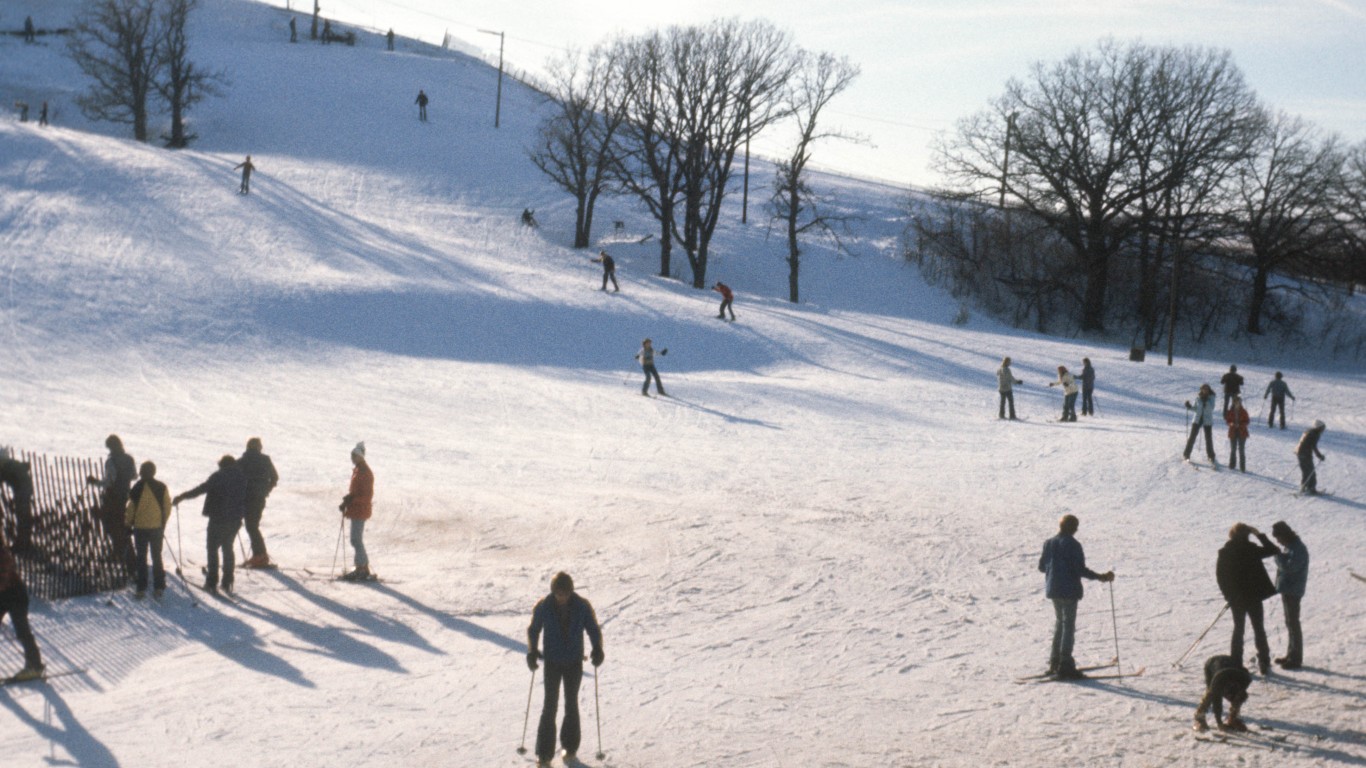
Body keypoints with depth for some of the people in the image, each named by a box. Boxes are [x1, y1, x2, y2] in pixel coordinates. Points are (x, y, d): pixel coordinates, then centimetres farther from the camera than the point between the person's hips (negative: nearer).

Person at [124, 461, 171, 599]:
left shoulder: (138, 487, -13)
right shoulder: (162, 487, -2)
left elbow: (131, 508, -9)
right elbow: (167, 508, 2)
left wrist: (128, 523, 6)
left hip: (140, 527, -3)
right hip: (157, 528, 3)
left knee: (141, 558, 7)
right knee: (157, 557, 12)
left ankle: (141, 589, 7)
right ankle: (158, 588, 10)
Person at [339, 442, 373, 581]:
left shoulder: (365, 473, -16)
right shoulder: (356, 470, 14)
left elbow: (367, 495, -20)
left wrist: (351, 499, -25)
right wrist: (347, 500, 6)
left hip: (360, 511, -10)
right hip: (355, 510, 10)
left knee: (356, 540, -10)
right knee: (356, 540, 14)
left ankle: (364, 571, -7)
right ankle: (360, 569, 20)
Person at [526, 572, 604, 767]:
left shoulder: (582, 606, -10)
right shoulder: (543, 607, -10)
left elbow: (594, 629, 0)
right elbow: (533, 630, 2)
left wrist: (597, 650, -14)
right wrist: (532, 652, -10)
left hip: (574, 662, 1)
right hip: (552, 662, -1)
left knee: (571, 704, 11)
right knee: (550, 705, -3)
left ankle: (570, 747, 24)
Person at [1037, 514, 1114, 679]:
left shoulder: (1049, 543, 5)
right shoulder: (1073, 545, -15)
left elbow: (1041, 567, 12)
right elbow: (1080, 569, -19)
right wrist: (1100, 577, -15)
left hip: (1053, 590, 7)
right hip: (1069, 590, -7)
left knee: (1059, 623, 19)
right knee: (1068, 625, -2)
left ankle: (1055, 662, 22)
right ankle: (1065, 667, -5)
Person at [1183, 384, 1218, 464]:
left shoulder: (1211, 397, -7)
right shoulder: (1198, 397, -2)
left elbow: (1211, 408, -18)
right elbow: (1196, 408, 6)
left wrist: (1206, 401, -30)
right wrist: (1189, 407, -11)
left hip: (1207, 421, -1)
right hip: (1197, 420, 1)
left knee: (1208, 439, 4)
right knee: (1192, 437, 1)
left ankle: (1211, 457, 20)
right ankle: (1186, 455, 13)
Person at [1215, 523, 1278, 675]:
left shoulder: (1224, 552, -4)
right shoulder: (1251, 549, -12)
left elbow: (1219, 575, -1)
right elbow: (1273, 550, -3)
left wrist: (1228, 594, 9)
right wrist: (1260, 535, 3)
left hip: (1235, 598, 2)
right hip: (1253, 595, -2)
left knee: (1238, 629, 12)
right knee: (1259, 629, 10)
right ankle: (1264, 664, 10)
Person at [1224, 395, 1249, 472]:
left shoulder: (1243, 411, -5)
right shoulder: (1230, 411, -1)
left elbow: (1247, 421, -2)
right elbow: (1227, 420, 5)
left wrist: (1240, 424, -18)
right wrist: (1231, 423, -17)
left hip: (1242, 432, -2)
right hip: (1233, 432, 2)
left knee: (1241, 450, -2)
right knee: (1233, 449, 10)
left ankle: (1242, 467, 1)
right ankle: (1232, 465, 22)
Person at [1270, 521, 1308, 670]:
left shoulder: (1298, 549, -19)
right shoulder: (1290, 547, 11)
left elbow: (1288, 567, -28)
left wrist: (1278, 554, -19)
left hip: (1293, 592, -10)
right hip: (1287, 590, 10)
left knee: (1293, 624, -5)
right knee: (1290, 623, 17)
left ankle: (1296, 659, 1)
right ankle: (1291, 655, 26)